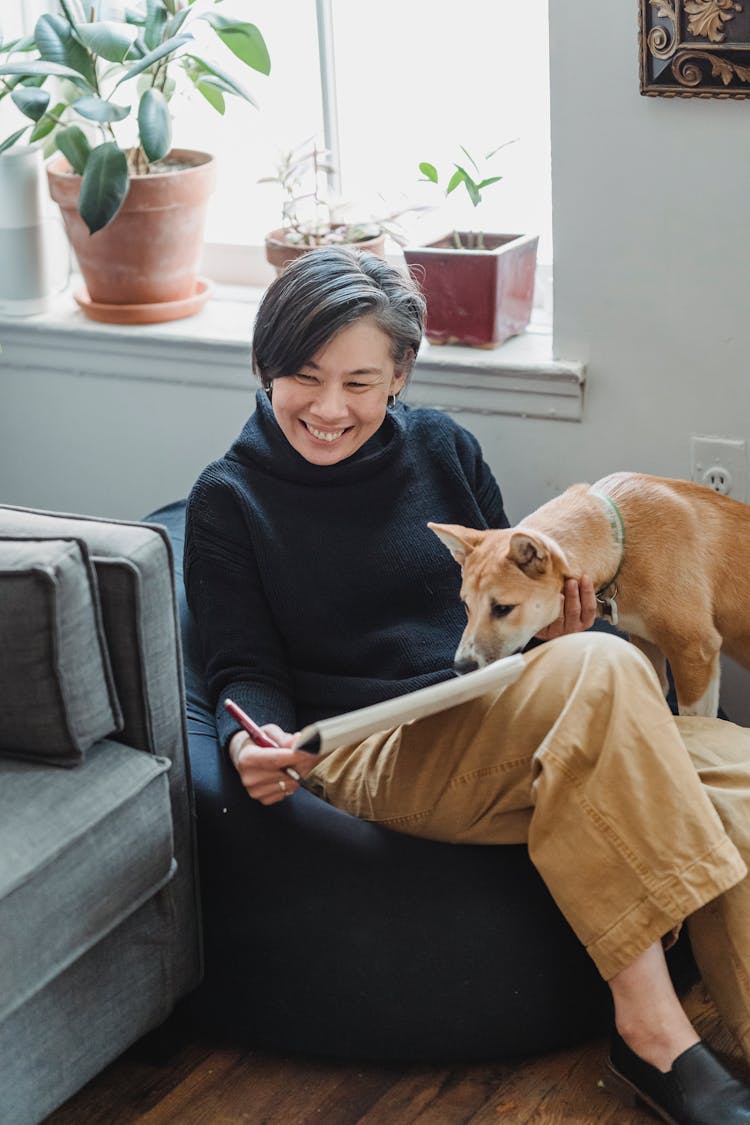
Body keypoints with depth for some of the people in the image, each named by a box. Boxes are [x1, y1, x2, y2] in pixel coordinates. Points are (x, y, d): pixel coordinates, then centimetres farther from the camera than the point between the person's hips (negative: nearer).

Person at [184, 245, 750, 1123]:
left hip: (513, 738, 5)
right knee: (603, 667, -33)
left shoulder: (441, 448, 17)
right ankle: (655, 1034, -33)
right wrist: (253, 744, -19)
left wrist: (554, 631, -2)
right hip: (375, 756, -5)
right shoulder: (230, 500, 7)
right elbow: (244, 669, 4)